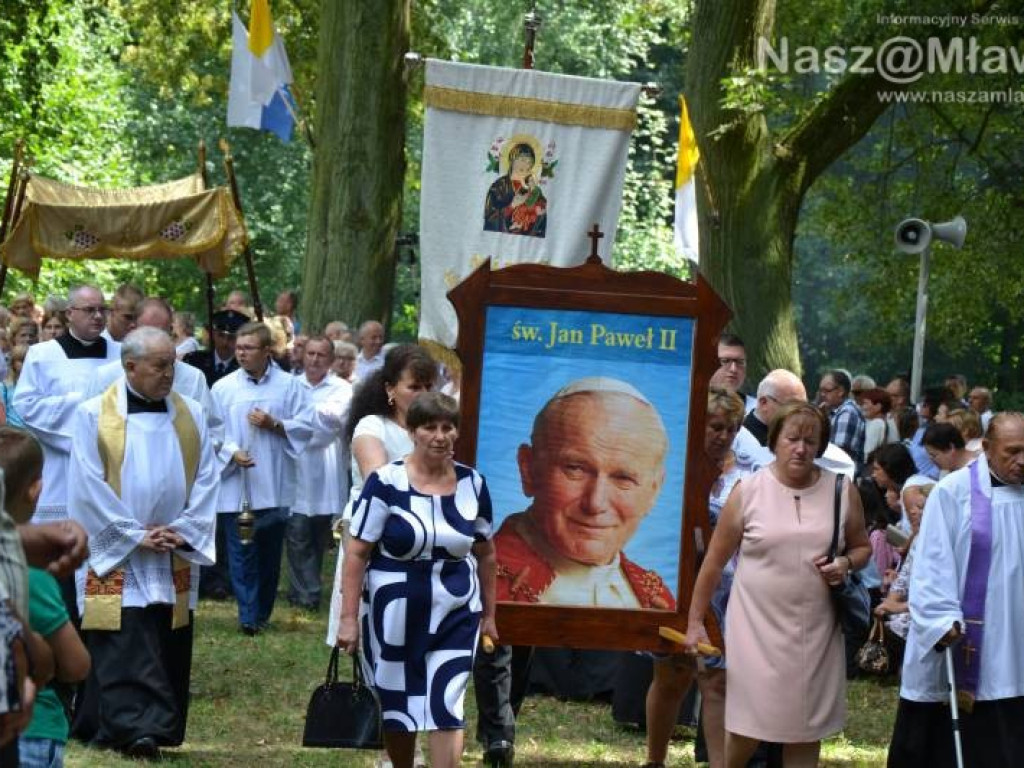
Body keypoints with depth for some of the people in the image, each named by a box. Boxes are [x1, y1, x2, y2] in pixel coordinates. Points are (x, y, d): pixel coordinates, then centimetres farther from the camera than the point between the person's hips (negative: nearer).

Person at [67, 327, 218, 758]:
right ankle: (134, 729, -14)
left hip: (175, 558, 4)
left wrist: (183, 530, -7)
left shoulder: (190, 415, 6)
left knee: (166, 646, 6)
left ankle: (159, 727, 13)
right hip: (115, 554, -4)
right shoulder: (94, 415, -4)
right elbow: (89, 486, -8)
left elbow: (206, 479, 6)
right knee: (123, 647, -11)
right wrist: (135, 535, -12)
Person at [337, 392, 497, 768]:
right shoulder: (386, 483, -11)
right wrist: (349, 618, -12)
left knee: (446, 707, -6)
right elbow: (356, 553, -10)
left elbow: (485, 554, 12)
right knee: (396, 708, 11)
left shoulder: (473, 484, 1)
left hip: (455, 615, 2)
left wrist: (488, 614, 15)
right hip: (392, 616, -2)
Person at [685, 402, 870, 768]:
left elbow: (862, 547, 15)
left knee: (806, 731, 8)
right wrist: (695, 621, 2)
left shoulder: (842, 491, 2)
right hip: (758, 628, -2)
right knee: (747, 728, -2)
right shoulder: (748, 491, -4)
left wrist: (846, 564, -8)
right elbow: (714, 561, 2)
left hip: (816, 631, 2)